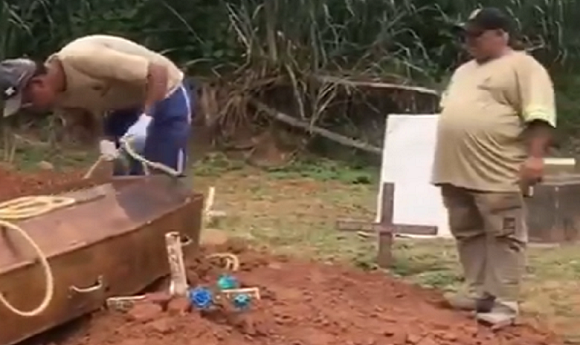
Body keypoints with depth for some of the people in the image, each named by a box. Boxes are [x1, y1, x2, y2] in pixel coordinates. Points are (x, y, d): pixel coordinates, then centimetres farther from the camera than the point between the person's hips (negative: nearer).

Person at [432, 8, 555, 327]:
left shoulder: (522, 67, -6)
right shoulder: (463, 71, 21)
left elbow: (539, 116, -14)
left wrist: (535, 156, -23)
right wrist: (446, 160, 23)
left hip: (497, 173, -9)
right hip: (457, 170, 9)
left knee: (503, 236, -5)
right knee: (468, 233, 13)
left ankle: (504, 303, -2)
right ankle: (478, 292, 22)